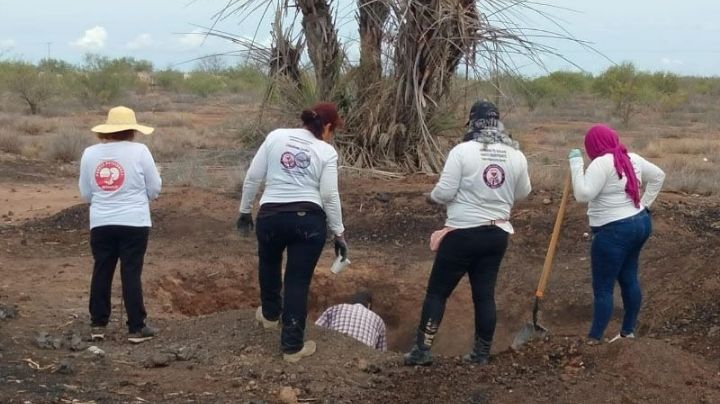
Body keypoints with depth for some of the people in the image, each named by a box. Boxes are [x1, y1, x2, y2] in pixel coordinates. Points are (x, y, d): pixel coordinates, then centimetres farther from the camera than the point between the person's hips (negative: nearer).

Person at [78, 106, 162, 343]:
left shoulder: (90, 154, 2)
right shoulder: (139, 151, -8)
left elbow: (85, 194, 7)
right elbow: (154, 190, -2)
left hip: (101, 224, 3)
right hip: (134, 223, -3)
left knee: (101, 272, 13)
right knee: (131, 273, 3)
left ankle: (98, 325, 19)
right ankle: (136, 328, 7)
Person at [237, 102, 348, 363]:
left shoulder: (276, 136, 6)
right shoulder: (326, 151, 1)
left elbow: (252, 177, 5)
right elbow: (330, 196, -4)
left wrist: (245, 210, 16)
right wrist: (339, 233, 3)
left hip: (270, 216, 2)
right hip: (309, 220, -2)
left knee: (269, 264, 31)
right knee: (298, 281, 4)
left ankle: (270, 315, 47)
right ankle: (293, 346, 6)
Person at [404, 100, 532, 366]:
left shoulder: (463, 151, -13)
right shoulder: (516, 155, 1)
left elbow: (444, 192, -14)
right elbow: (522, 193, 14)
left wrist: (432, 196, 8)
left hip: (463, 233, -4)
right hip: (497, 233, 4)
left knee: (437, 291, 5)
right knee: (485, 294, 12)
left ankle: (422, 350, 5)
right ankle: (482, 353, 17)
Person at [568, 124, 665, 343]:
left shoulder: (601, 163, -18)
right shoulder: (633, 159, 7)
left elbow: (583, 194, -24)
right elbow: (658, 176, 19)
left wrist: (576, 163, -18)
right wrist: (645, 204, 17)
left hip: (614, 232, -8)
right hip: (640, 223, 9)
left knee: (603, 288, -2)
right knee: (629, 278, 18)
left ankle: (593, 340, 3)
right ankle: (628, 331, 27)